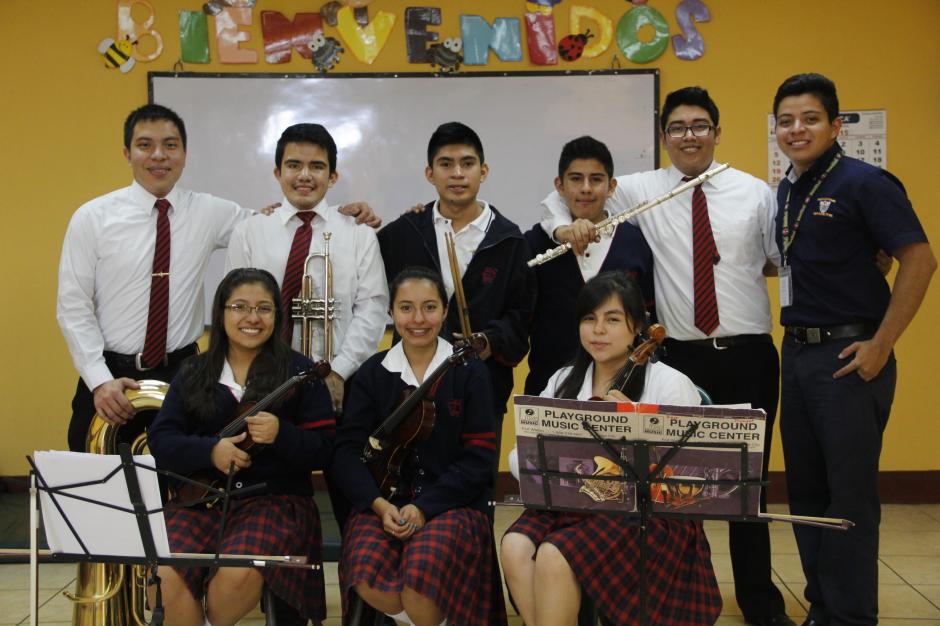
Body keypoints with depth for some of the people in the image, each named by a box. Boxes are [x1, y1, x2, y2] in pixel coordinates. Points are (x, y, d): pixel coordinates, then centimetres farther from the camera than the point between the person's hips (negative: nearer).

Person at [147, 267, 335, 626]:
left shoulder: (300, 372, 4)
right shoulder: (193, 374, 12)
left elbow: (323, 451, 0)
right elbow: (160, 441, 5)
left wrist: (281, 435, -20)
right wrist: (210, 450, -14)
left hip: (276, 498, -2)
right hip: (202, 497, 2)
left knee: (239, 574, -31)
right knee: (163, 575, -27)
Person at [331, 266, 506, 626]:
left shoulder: (470, 372, 2)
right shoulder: (372, 373, 9)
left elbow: (480, 456, -4)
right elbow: (347, 450, 2)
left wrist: (425, 507, -16)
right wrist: (379, 503, -16)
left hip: (454, 503, -2)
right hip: (385, 503, 2)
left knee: (422, 575, -33)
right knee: (368, 579, -28)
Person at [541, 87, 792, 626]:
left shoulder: (755, 192, 4)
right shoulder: (641, 191, 4)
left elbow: (789, 258, 9)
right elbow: (562, 194, 11)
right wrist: (565, 226, -7)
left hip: (749, 356, 0)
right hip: (682, 356, 0)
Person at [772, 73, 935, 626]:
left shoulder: (864, 183, -10)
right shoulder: (786, 192, 11)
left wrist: (880, 346, -17)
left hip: (848, 356, -7)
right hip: (798, 352, 8)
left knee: (850, 495, -1)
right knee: (807, 490, 14)